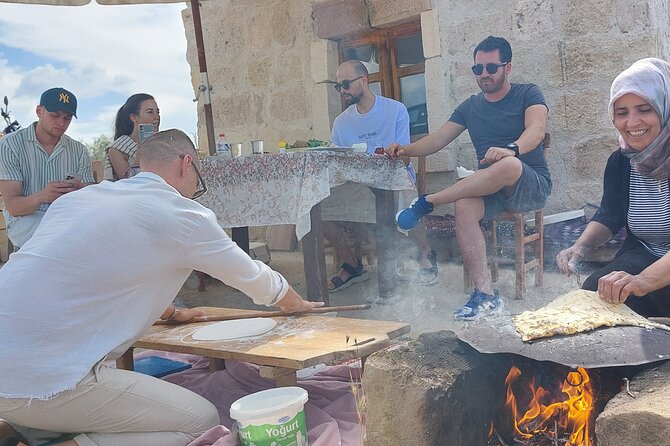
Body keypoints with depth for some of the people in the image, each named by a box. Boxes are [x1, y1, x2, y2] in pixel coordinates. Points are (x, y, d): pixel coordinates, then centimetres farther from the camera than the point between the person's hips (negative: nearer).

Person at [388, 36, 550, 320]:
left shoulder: (527, 95, 2)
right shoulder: (471, 107, 15)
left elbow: (536, 131, -18)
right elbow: (438, 140, 8)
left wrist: (511, 149, -40)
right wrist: (406, 150, -12)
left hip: (532, 186, -3)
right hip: (491, 190, 4)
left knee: (509, 165, -39)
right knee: (464, 205, -32)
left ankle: (427, 202, -26)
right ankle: (485, 292, -33)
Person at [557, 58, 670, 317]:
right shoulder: (621, 162, 1)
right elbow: (609, 217, 11)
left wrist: (644, 280, -43)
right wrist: (580, 247, -11)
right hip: (641, 259, 5)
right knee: (594, 292, -21)